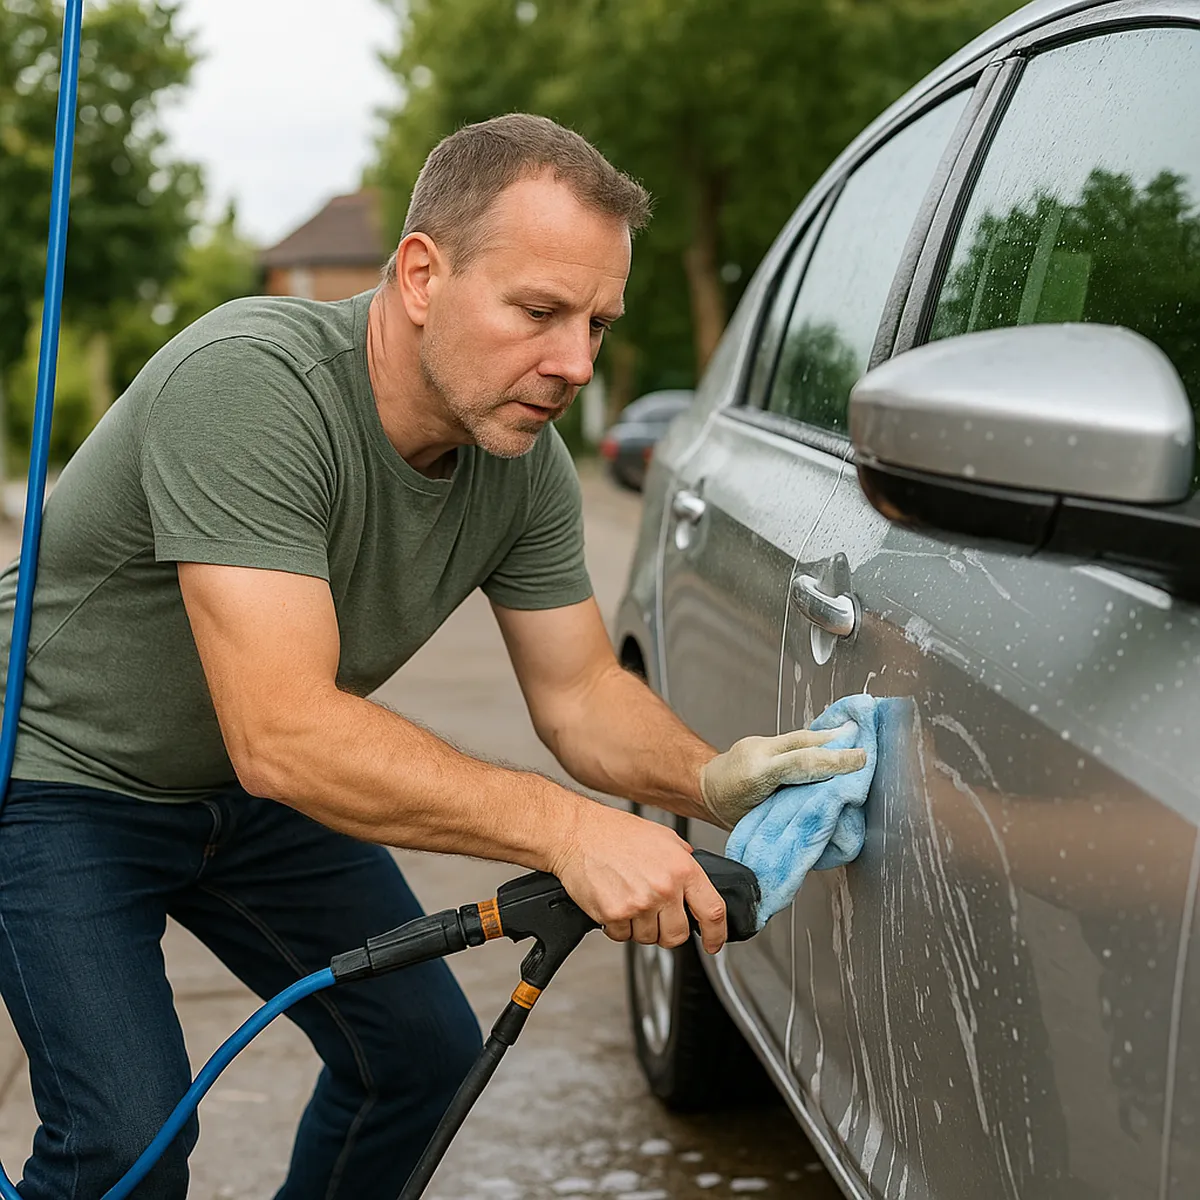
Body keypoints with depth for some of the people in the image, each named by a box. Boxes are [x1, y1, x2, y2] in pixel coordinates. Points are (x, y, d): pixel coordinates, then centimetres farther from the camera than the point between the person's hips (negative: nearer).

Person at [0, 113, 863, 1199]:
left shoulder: (526, 464, -14)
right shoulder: (250, 386, -37)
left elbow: (581, 694, -5)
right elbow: (281, 735, -42)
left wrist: (703, 779, -27)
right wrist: (569, 831, -45)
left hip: (255, 787, 7)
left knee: (425, 1056, 9)